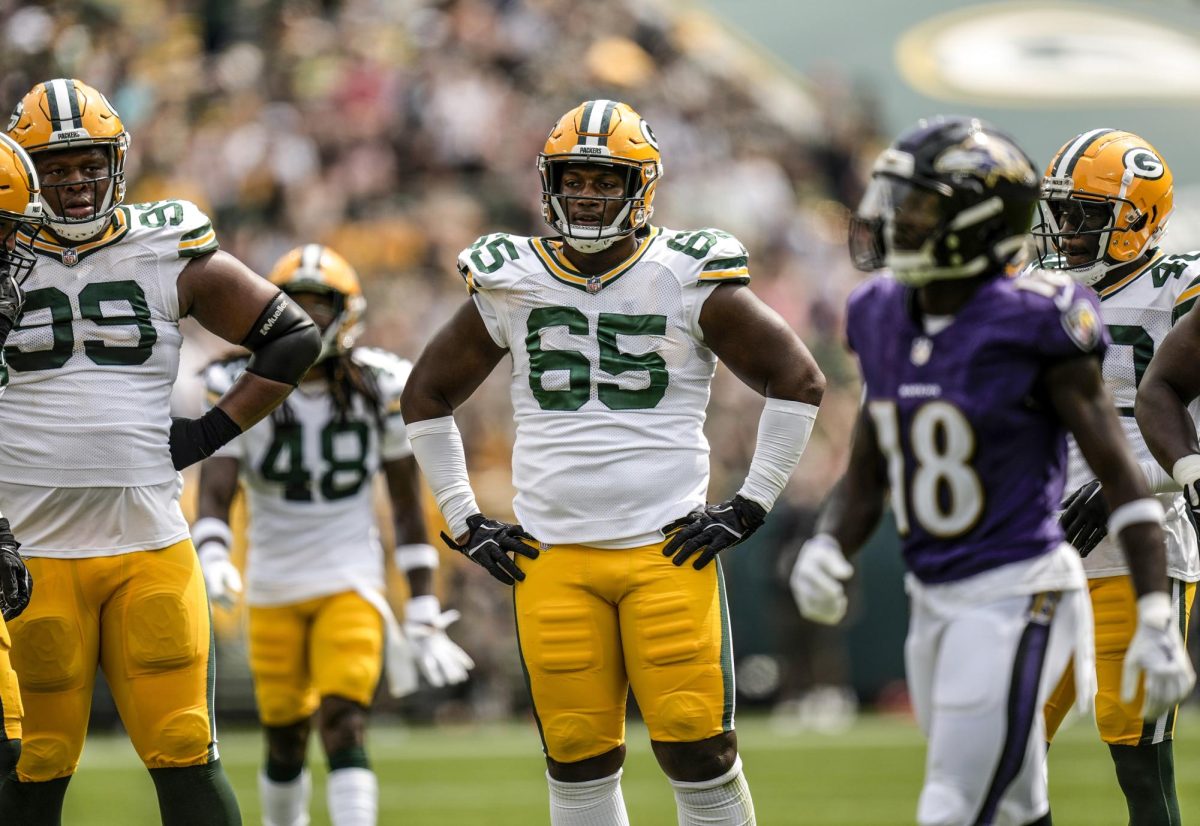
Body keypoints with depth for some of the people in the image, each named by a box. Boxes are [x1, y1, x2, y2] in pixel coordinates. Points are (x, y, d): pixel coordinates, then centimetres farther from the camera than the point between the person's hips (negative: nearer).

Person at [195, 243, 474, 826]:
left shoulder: (381, 389, -3)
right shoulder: (243, 390, -5)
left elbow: (408, 509, 3)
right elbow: (214, 495, -14)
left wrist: (424, 617, 1)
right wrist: (212, 560, -37)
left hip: (350, 581, -1)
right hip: (274, 589, 1)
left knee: (344, 729, -17)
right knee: (285, 742, 8)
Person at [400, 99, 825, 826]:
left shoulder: (689, 280, -1)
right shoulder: (509, 285, 6)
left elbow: (800, 383, 4)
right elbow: (427, 396, 19)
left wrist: (750, 505, 0)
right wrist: (465, 520, 12)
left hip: (669, 549, -2)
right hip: (553, 560, 2)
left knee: (698, 751, -6)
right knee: (577, 759, 3)